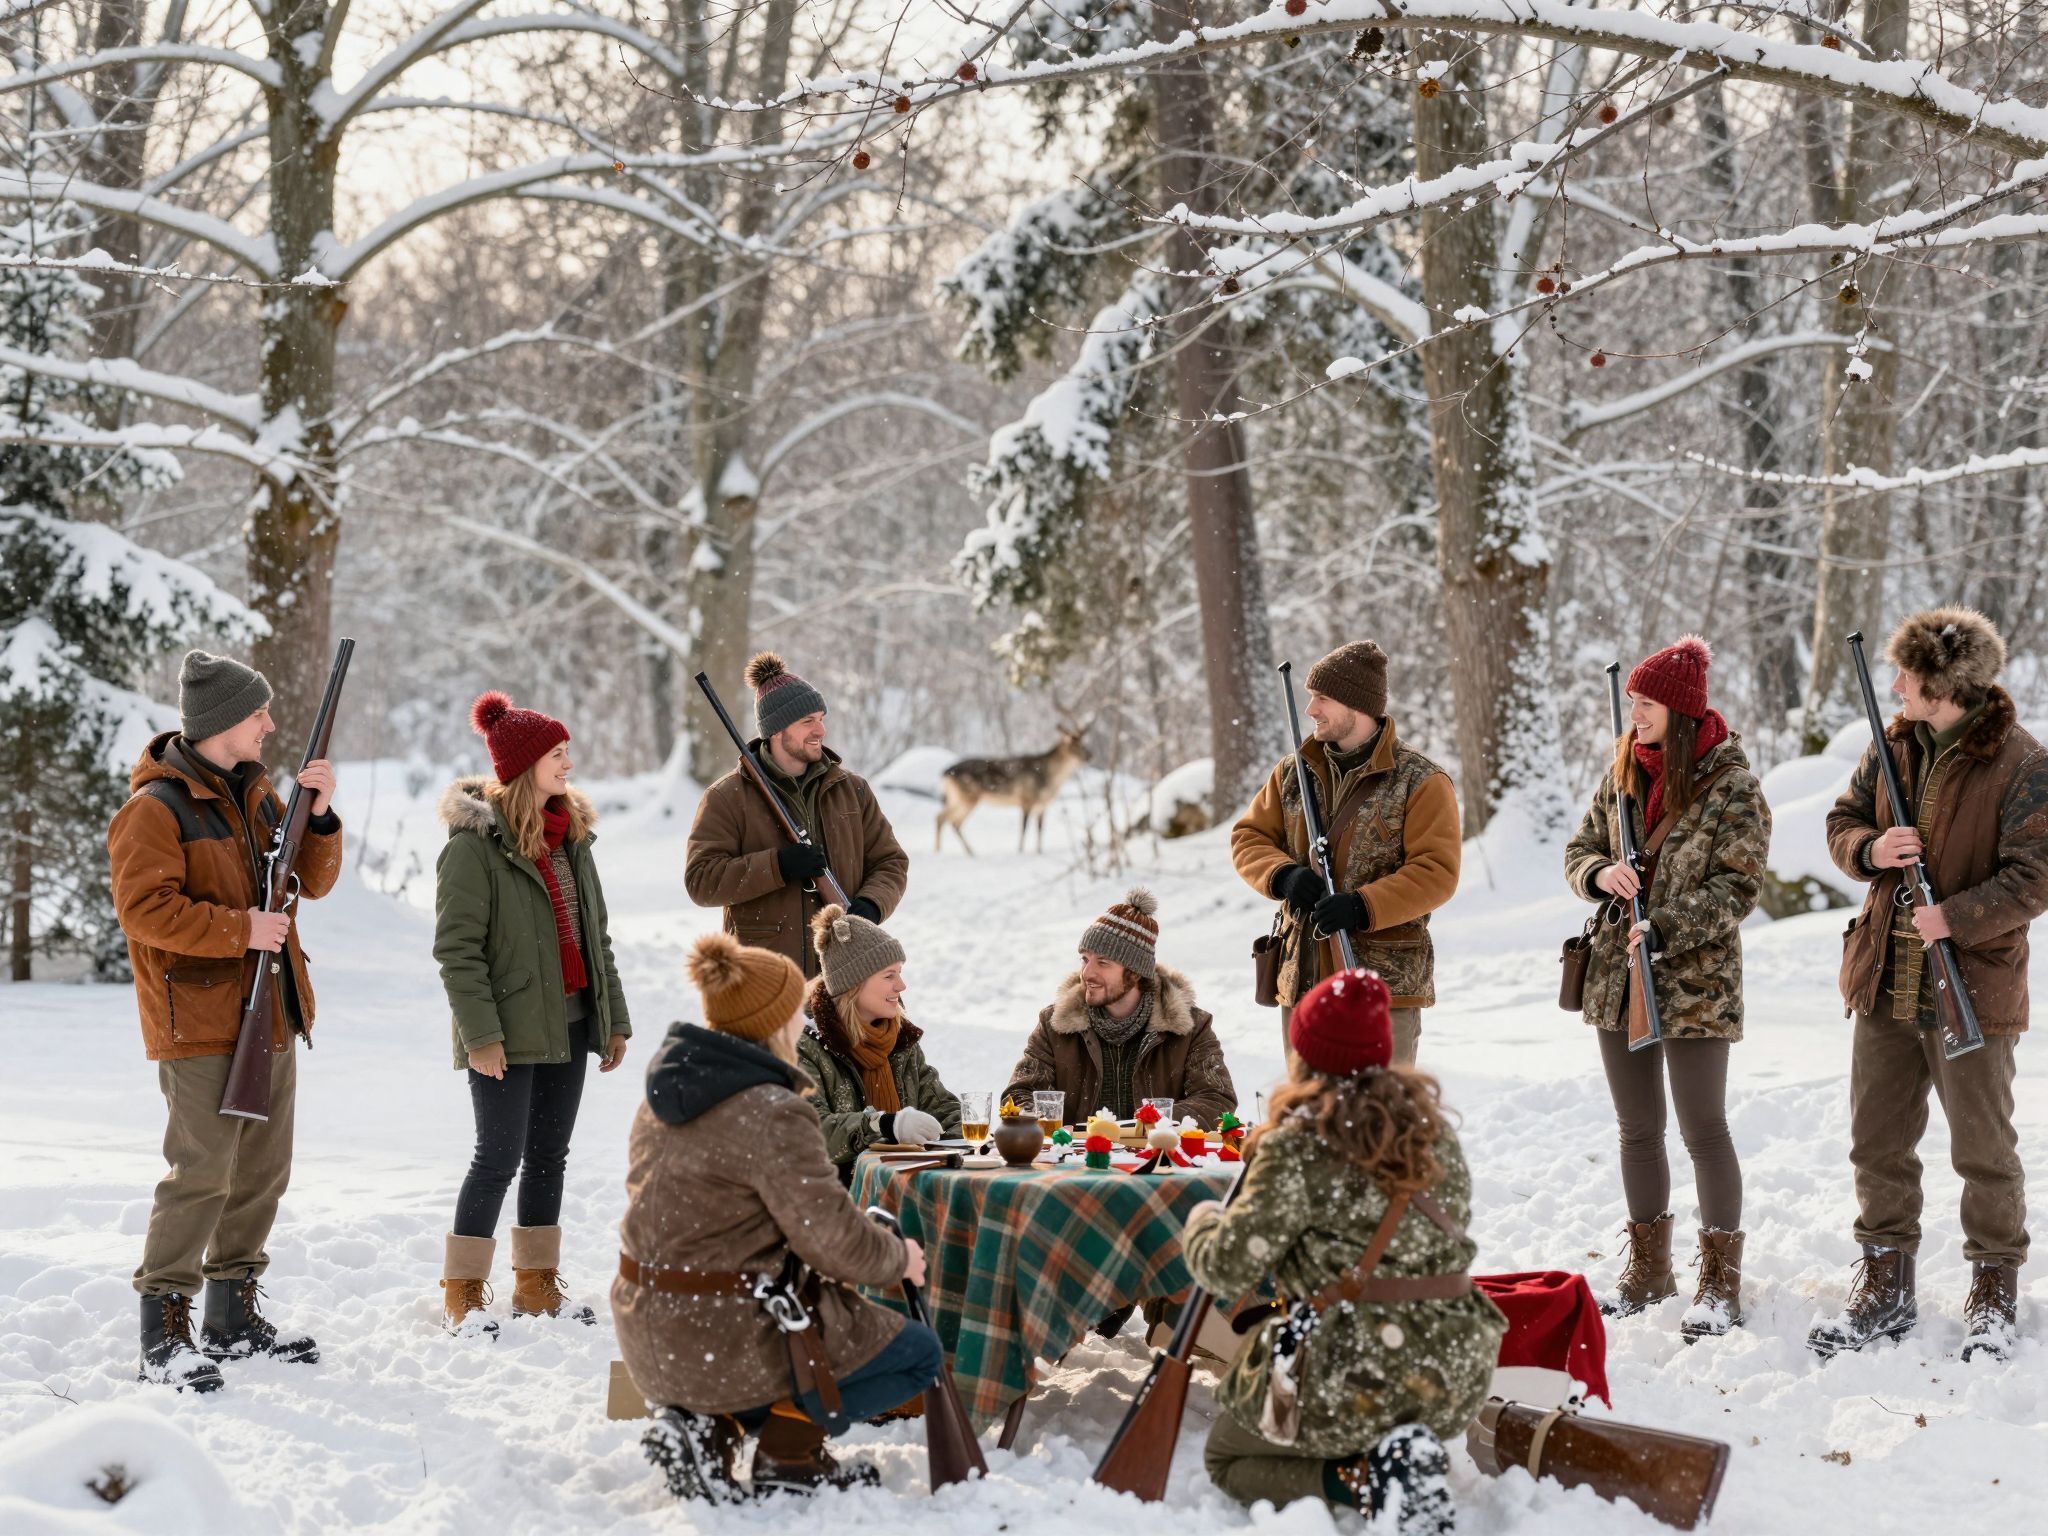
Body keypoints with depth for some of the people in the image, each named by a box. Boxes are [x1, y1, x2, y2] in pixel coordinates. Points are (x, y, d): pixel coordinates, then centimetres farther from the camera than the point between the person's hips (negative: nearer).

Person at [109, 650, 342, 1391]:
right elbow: (143, 907, -19)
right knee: (201, 1175, -12)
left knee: (262, 1174, 14)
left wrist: (321, 815, -2)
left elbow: (312, 881, 14)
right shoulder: (157, 807, -12)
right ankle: (163, 1336, -6)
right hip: (201, 1024, -9)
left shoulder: (256, 792, 13)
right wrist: (239, 929, -22)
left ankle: (233, 1316, 25)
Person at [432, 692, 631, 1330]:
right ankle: (461, 1294, 5)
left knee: (550, 1155, 12)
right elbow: (456, 948, -14)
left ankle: (536, 1285, 22)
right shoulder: (475, 843, -11)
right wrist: (479, 1032, -20)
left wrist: (615, 1017, 15)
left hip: (566, 1026, 7)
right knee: (500, 1156, -5)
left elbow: (595, 935, 18)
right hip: (508, 1033, -7)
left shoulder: (571, 835, 13)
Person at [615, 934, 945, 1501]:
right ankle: (787, 1457, 0)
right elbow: (831, 1235, -20)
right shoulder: (771, 1113, -20)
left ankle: (713, 1426, 11)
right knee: (919, 1353, 8)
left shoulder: (667, 1090, 8)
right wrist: (897, 1258, 1)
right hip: (728, 1341, -8)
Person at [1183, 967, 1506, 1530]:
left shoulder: (1298, 1150, -14)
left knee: (1224, 1458, 19)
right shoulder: (1434, 1130, 7)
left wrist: (1201, 1224, 11)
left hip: (1350, 1382, -7)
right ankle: (1401, 1465, 3)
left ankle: (1357, 1479, -7)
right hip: (1454, 1380, 7)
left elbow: (1230, 1267, -13)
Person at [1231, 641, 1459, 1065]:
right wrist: (1283, 875, -9)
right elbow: (1248, 838, 13)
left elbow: (1437, 873, -12)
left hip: (1384, 983, -5)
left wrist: (1363, 907, -24)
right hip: (1303, 981, 5)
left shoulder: (1421, 783, -6)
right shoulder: (1293, 773, 11)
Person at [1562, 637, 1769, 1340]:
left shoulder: (1729, 784, -10)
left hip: (1696, 982, -6)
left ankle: (1721, 1282, 9)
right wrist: (1602, 873, -11)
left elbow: (1739, 886, -13)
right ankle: (1648, 1271, 25)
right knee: (1637, 1129, 13)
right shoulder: (1622, 773, 7)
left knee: (1703, 1129, -2)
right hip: (1618, 976, 6)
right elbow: (1579, 852, 12)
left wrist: (1666, 932, -22)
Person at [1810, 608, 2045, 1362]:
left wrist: (1957, 917, -25)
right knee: (1877, 1143, 12)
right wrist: (1870, 848, -8)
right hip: (1885, 981, 6)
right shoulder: (1894, 746, 6)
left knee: (1984, 1150, 6)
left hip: (1973, 986, -6)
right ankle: (1886, 1287, 24)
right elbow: (1842, 823, 14)